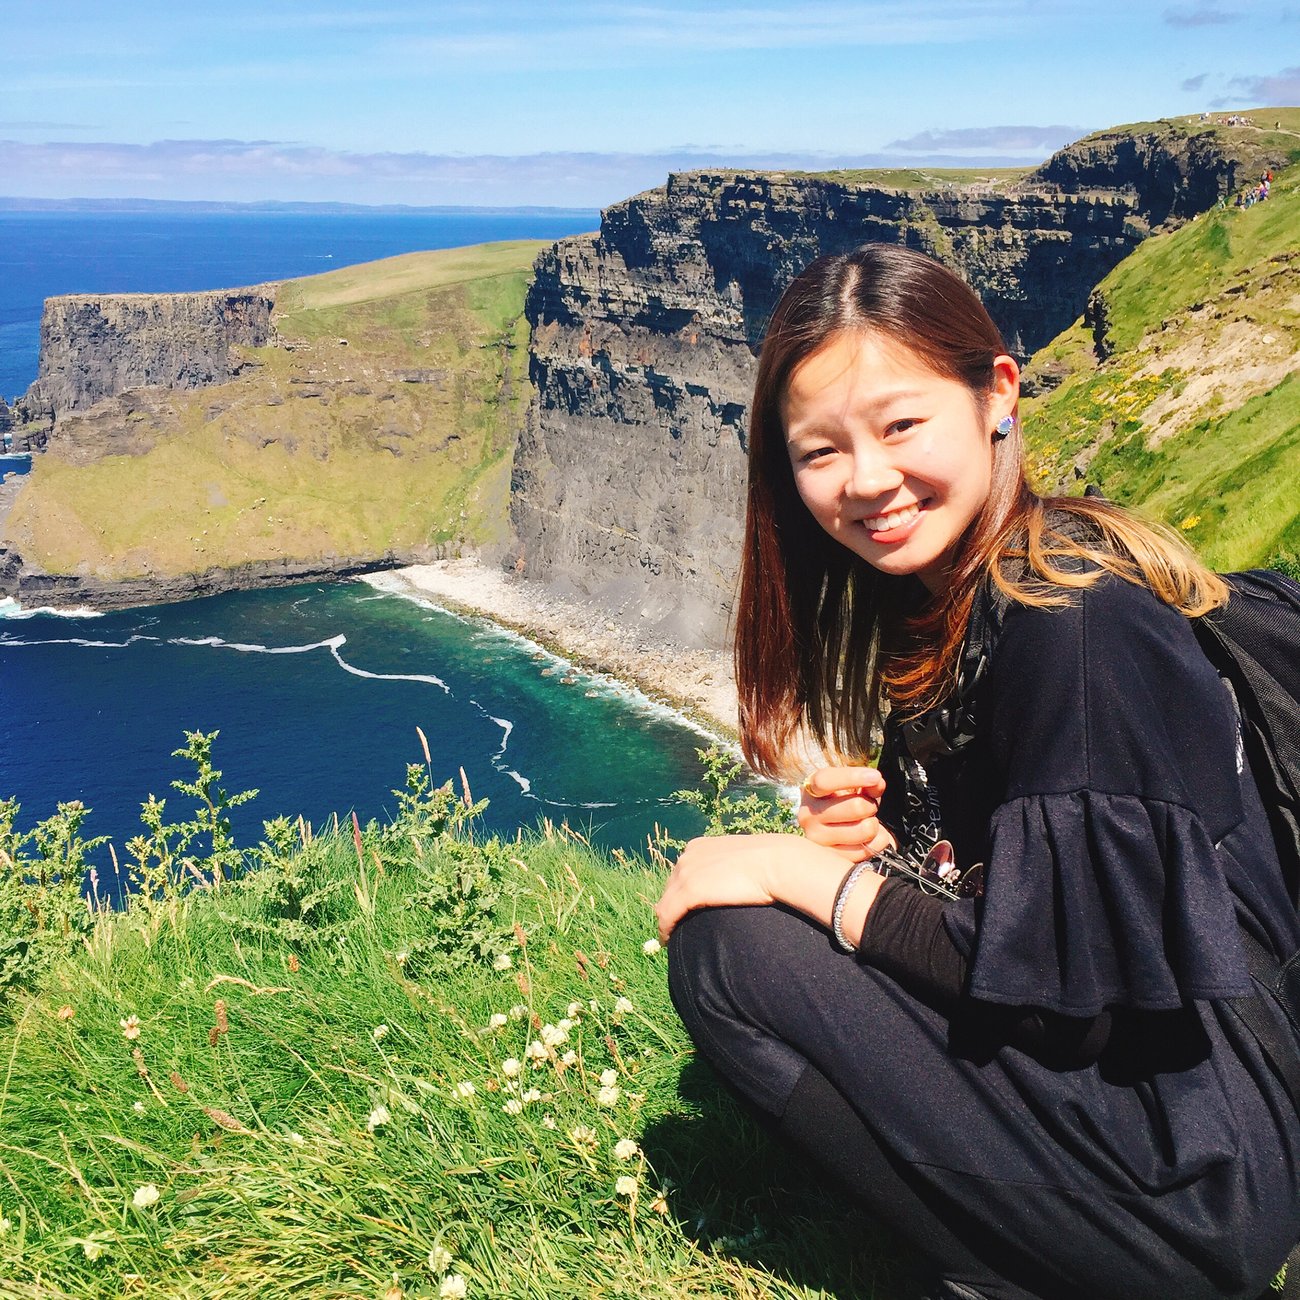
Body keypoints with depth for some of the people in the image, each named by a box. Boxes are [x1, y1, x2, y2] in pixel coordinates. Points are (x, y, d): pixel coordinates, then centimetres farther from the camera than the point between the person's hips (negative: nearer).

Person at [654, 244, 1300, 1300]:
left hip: (1199, 1183, -9)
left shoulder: (1075, 621, -22)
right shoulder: (929, 597, 5)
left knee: (729, 948, -14)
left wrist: (795, 869, -15)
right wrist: (874, 846, -8)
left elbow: (1073, 985, -22)